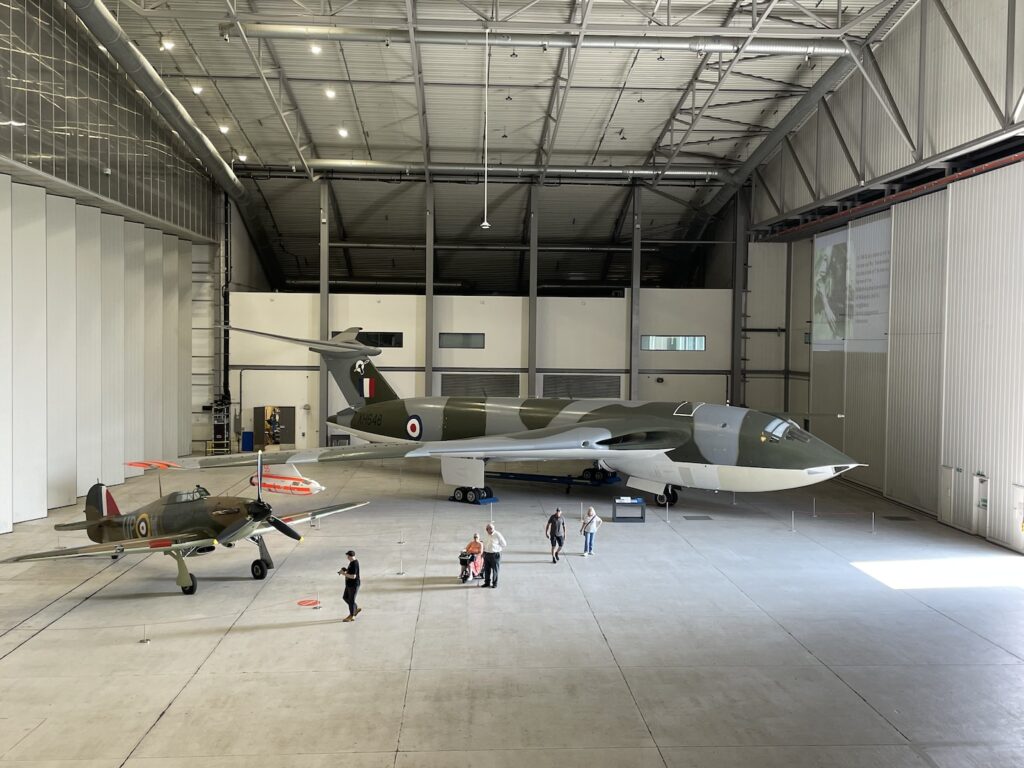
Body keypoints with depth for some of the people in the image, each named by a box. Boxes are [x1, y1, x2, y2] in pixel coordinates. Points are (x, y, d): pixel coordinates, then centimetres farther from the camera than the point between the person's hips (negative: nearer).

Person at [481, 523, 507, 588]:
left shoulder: (497, 535, -9)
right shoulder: (486, 536, 11)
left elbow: (504, 545, -5)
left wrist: (496, 549, -2)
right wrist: (484, 552, 12)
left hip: (495, 555, -6)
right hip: (487, 554, 6)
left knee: (495, 570, 0)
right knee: (487, 569, 9)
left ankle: (495, 584, 9)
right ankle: (487, 582, 21)